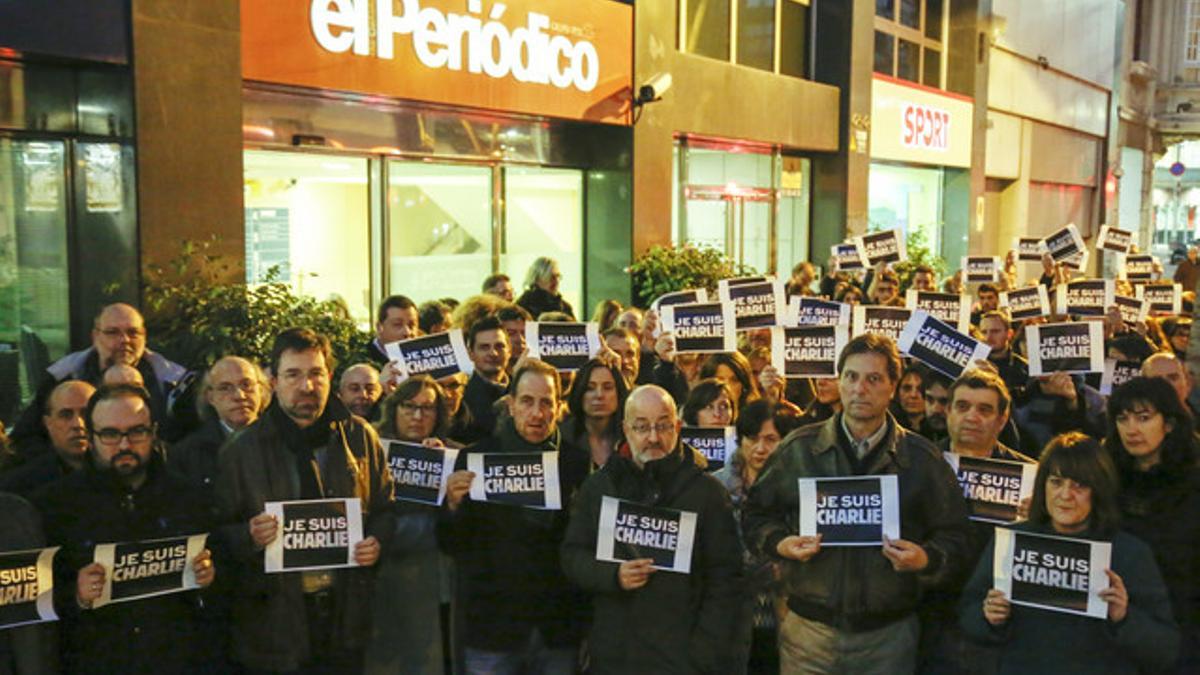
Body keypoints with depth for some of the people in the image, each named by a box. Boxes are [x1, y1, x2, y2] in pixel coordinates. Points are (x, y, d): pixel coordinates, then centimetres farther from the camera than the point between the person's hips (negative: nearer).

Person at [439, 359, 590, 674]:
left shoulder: (578, 462, 2)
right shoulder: (476, 457, -1)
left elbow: (592, 541, 6)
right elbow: (450, 544, -1)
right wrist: (453, 504, -19)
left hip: (559, 629, 1)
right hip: (492, 627, -1)